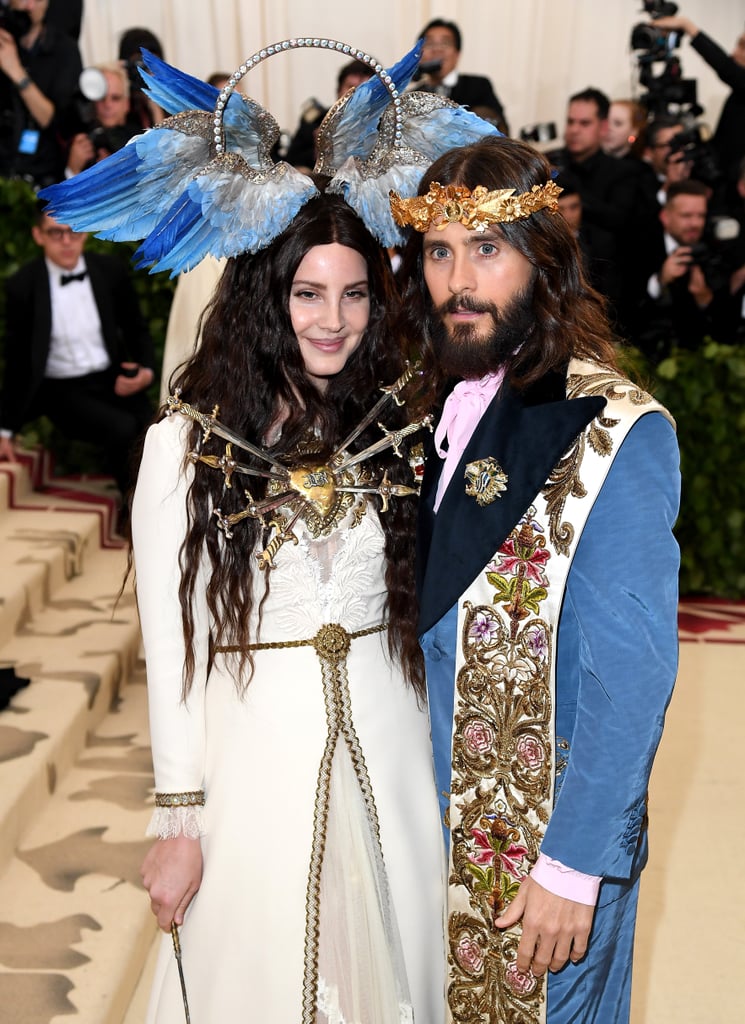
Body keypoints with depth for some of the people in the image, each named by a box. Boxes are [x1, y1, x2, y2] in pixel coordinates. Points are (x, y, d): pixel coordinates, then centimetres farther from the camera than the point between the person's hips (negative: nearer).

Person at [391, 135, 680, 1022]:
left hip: (548, 845, -6)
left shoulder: (616, 433, -20)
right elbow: (433, 624, 7)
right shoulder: (445, 404, 1)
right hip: (439, 817, 6)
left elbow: (632, 676, -20)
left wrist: (574, 866, -18)